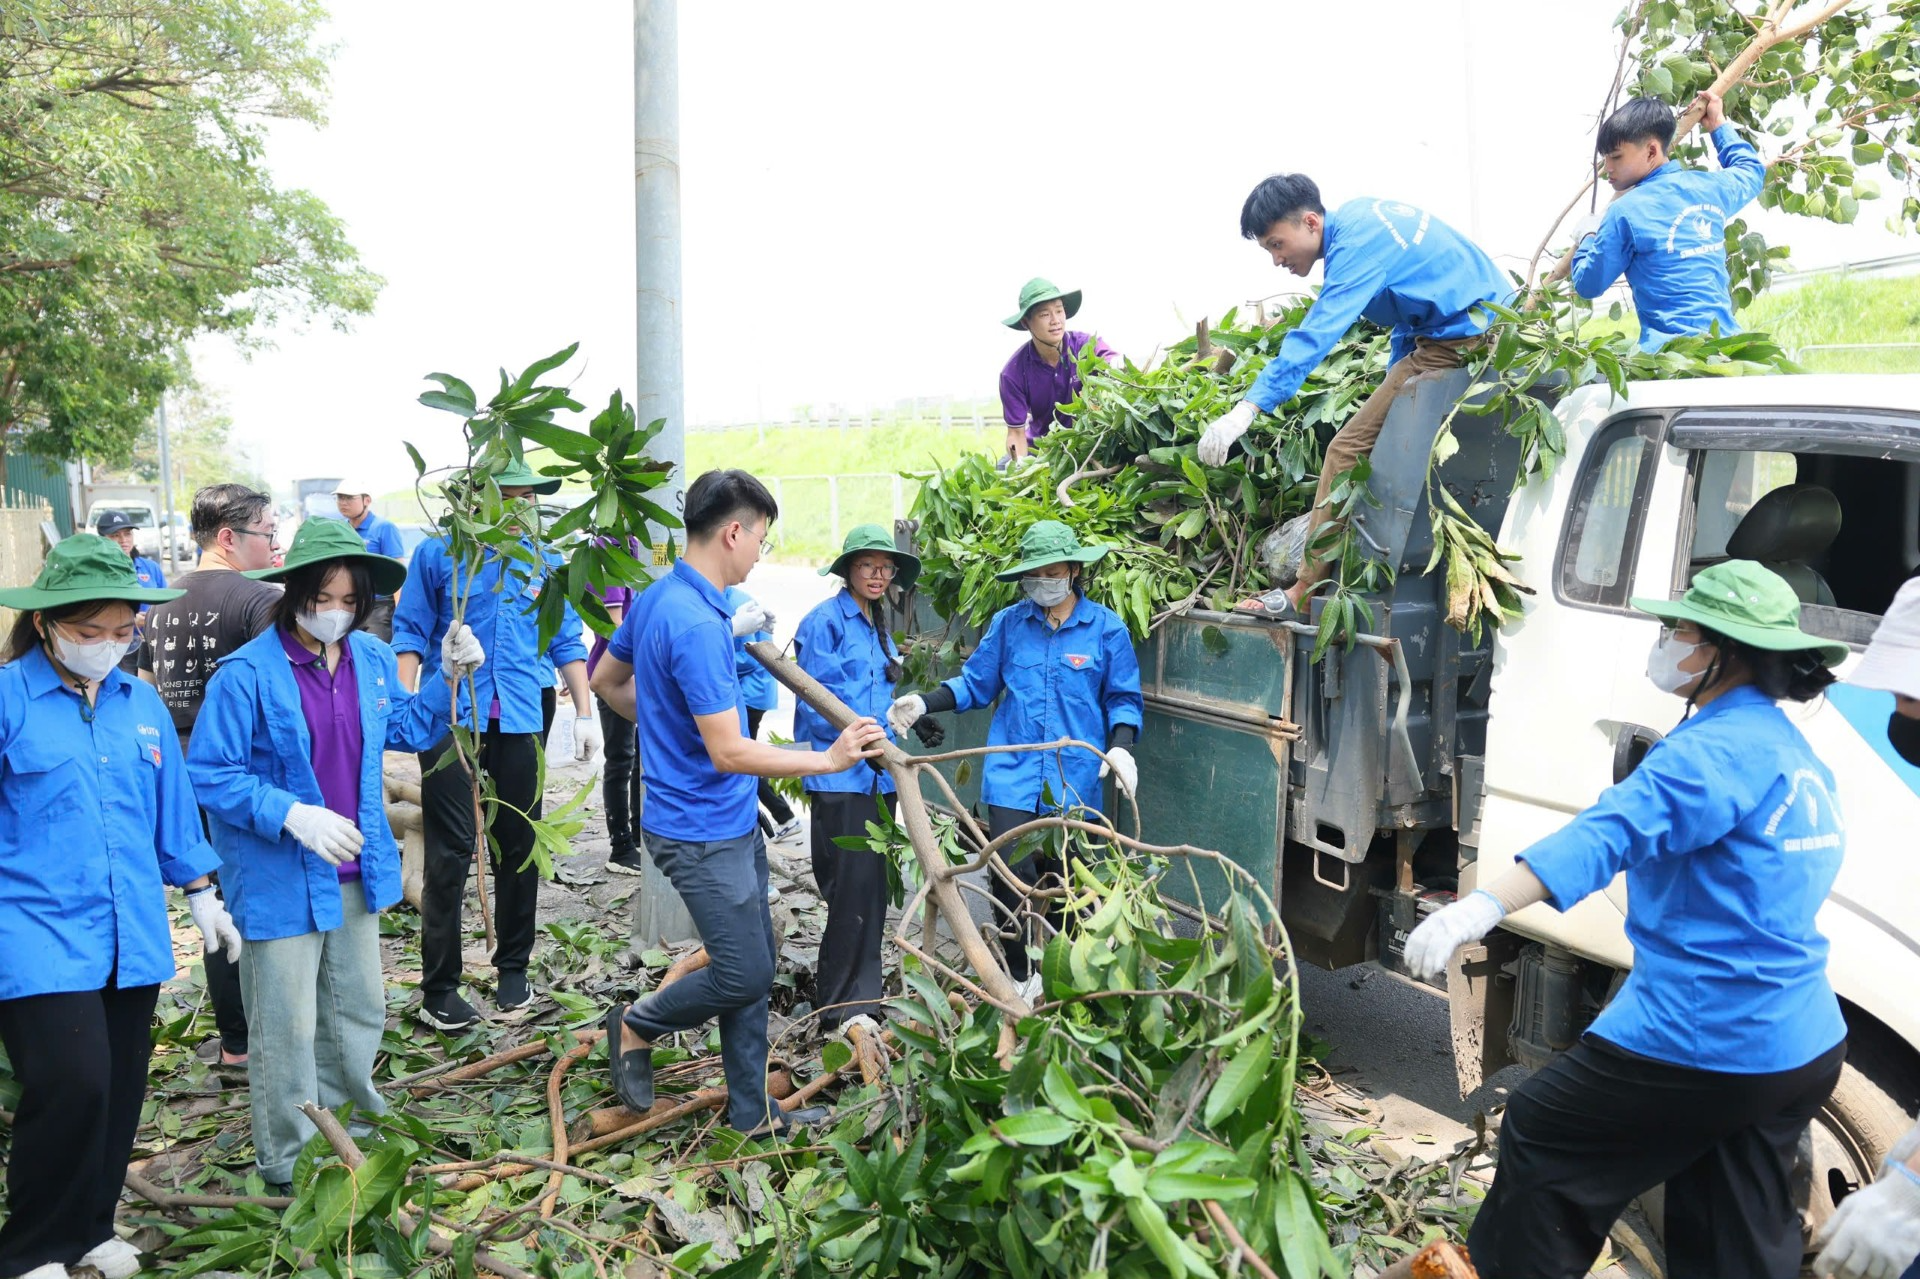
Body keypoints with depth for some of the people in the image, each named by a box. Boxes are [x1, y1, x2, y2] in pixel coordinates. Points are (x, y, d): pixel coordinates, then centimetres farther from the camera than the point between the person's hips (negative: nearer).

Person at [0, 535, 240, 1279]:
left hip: (130, 932, 5)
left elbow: (171, 805, 15)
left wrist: (200, 895, 18)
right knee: (73, 1084, -11)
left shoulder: (140, 704, 8)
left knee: (120, 1089, 11)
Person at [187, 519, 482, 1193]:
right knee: (287, 1027, 4)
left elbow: (406, 728, 16)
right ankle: (287, 1163, 22)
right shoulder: (248, 673, -18)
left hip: (355, 870, 7)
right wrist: (292, 815, -27)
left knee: (359, 1011, 20)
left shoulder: (371, 657, 2)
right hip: (280, 878, -6)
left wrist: (450, 677, 2)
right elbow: (210, 775, -17)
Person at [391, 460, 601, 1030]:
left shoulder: (545, 561, 9)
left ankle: (513, 968, 25)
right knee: (449, 852, -4)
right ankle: (438, 989, 6)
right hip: (450, 717, -3)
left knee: (518, 845, 10)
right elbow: (411, 632, 1)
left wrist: (584, 713, 7)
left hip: (521, 719, 3)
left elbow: (567, 641, 12)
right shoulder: (438, 554, 0)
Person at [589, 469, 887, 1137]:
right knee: (745, 975, 0)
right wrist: (828, 759, -21)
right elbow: (729, 752, -27)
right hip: (703, 833, -10)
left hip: (733, 823, 10)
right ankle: (636, 1025, 24)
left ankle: (753, 1111, 25)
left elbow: (607, 680, 21)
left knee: (754, 964, 15)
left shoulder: (656, 598, 6)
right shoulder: (698, 625, -25)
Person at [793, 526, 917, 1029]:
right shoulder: (826, 620, -8)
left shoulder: (877, 627, 18)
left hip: (876, 775, 9)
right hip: (840, 777, -8)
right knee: (851, 888, -9)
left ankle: (862, 994, 24)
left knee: (872, 887, 13)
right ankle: (841, 1007, 1)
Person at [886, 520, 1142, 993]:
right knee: (1013, 873, -9)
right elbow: (975, 682, 10)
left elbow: (1123, 699, 4)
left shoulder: (1106, 628, -1)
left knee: (1063, 879, 11)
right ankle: (1020, 975, 10)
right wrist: (924, 704, -2)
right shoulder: (1008, 623, 4)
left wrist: (1121, 745, -13)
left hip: (1074, 779, 0)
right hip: (1012, 774, 1)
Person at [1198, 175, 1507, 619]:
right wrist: (1394, 382, 18)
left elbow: (1315, 335, -30)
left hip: (1459, 342, -11)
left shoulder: (1356, 245, -18)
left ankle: (1306, 592, -10)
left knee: (1349, 449, -12)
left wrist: (1247, 409, -37)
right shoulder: (1357, 215, 12)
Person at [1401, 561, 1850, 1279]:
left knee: (1538, 1140, 9)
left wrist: (1485, 906, -46)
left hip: (1703, 1041, -10)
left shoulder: (1717, 749, -18)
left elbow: (1611, 832, -34)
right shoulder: (1798, 759, 13)